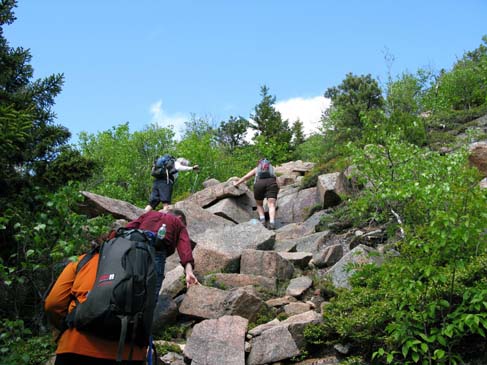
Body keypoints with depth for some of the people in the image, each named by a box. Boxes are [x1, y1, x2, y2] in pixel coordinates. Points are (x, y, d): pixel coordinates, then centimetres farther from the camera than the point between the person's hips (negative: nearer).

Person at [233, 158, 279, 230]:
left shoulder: (256, 169, 34)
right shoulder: (271, 168, 36)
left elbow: (245, 177, 38)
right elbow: (276, 182, 30)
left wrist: (237, 183, 51)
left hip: (259, 183, 0)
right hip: (271, 183, 0)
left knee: (259, 204, 18)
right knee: (271, 205, -9)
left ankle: (262, 219, -3)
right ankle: (272, 223, -30)